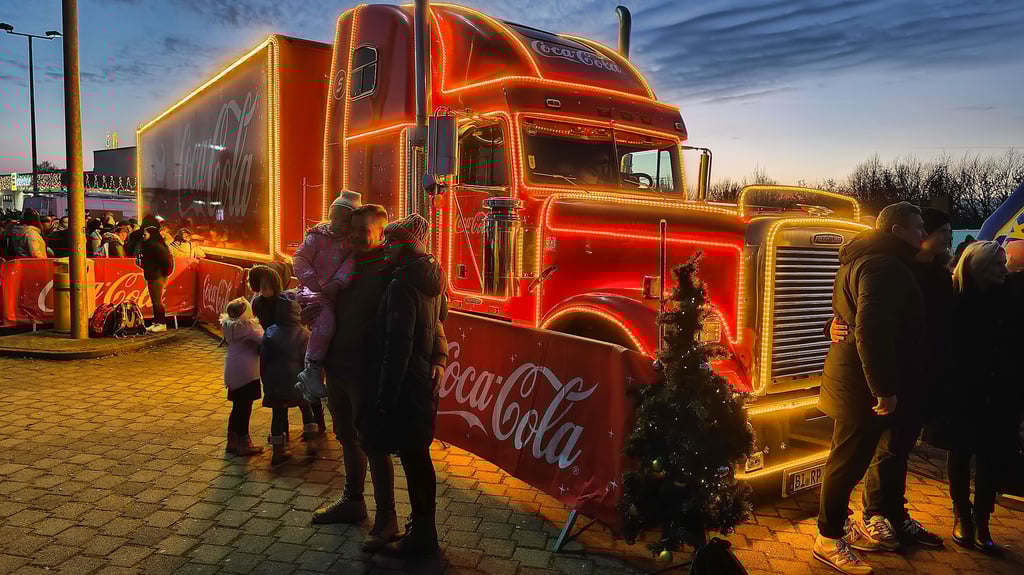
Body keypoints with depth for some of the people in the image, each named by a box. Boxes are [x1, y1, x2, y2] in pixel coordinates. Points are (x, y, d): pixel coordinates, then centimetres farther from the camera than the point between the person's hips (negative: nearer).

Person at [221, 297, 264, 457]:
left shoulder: (228, 325, 6)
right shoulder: (248, 326, -17)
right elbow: (263, 340, -16)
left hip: (233, 372, 8)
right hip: (246, 371, -8)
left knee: (238, 407, 17)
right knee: (245, 408, 0)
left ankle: (232, 442, 26)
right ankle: (243, 444, 8)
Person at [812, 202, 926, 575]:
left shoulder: (862, 260, 16)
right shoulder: (883, 265, -18)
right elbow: (872, 330, -29)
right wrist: (884, 388, -27)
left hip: (853, 374, 11)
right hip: (863, 380, -11)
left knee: (852, 456, 19)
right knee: (848, 459, -2)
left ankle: (841, 526, 32)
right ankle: (828, 540, 9)